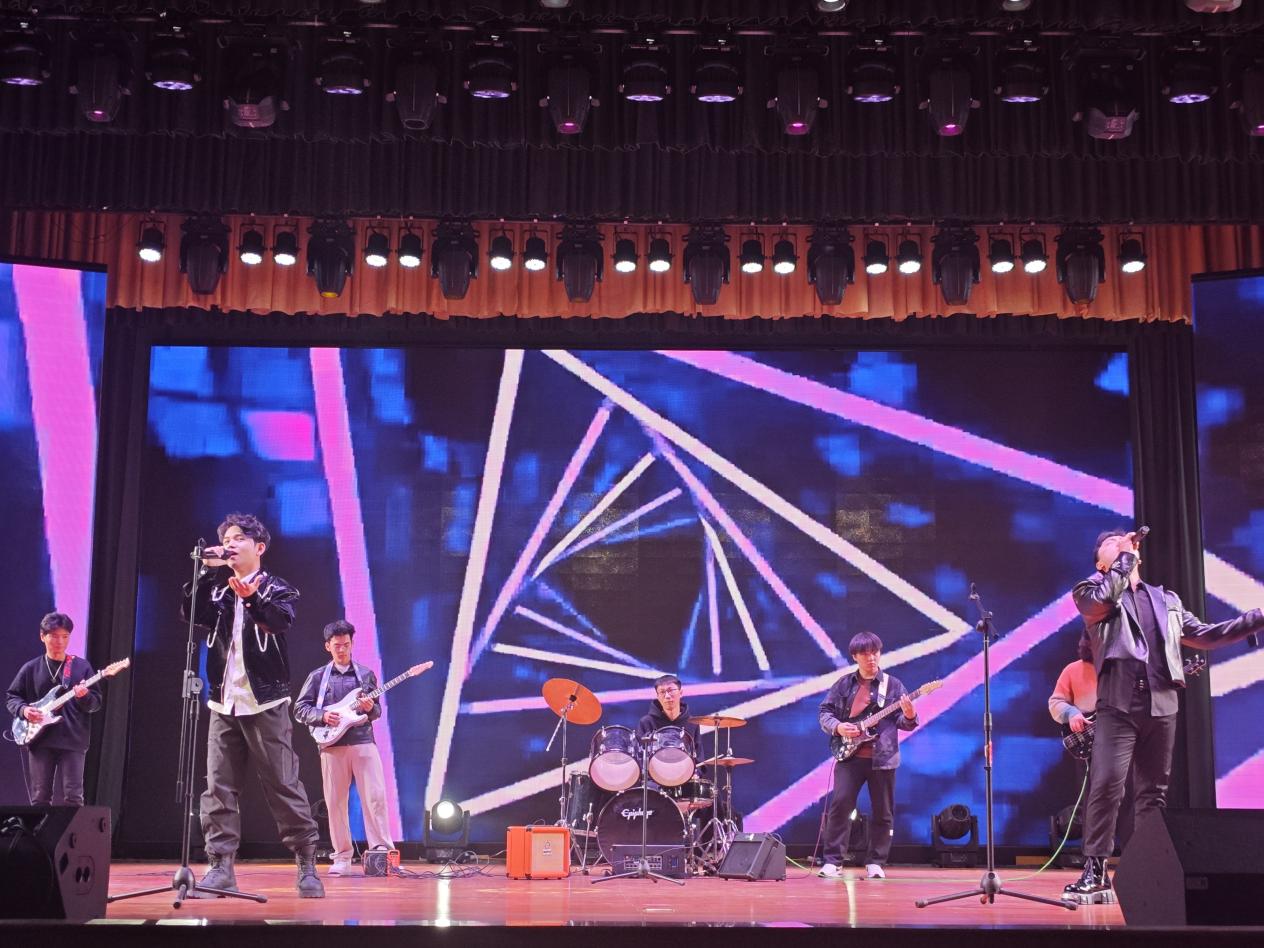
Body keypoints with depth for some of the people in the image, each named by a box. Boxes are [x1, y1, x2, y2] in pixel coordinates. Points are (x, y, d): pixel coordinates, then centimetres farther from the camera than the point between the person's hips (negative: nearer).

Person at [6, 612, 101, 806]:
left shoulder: (81, 666, 5)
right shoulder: (30, 669, 8)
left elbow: (97, 702, 5)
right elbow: (12, 697, 13)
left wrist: (84, 697, -17)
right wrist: (23, 709, -8)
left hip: (73, 740, -1)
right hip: (39, 740, 1)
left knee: (72, 797, -5)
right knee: (39, 797, 4)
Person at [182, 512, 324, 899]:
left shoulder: (276, 589, 3)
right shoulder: (216, 592, 16)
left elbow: (282, 620, -18)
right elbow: (192, 614, -2)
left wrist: (252, 598, -36)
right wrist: (205, 572, -10)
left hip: (264, 703, -4)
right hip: (224, 704, 4)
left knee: (283, 786, -4)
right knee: (218, 788, 0)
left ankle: (307, 864, 3)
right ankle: (221, 866, 4)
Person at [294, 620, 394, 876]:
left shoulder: (366, 674, 13)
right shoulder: (318, 677, 9)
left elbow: (377, 711, 15)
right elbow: (299, 709, 6)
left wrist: (371, 708, -8)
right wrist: (322, 715, -10)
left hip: (364, 742, 0)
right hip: (332, 746, 0)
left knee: (375, 797, -9)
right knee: (335, 802, 2)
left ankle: (383, 851, -6)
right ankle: (342, 857, 10)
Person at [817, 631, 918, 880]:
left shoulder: (893, 685, 4)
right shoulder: (844, 684, 8)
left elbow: (901, 721, 1)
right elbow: (824, 712, 10)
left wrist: (909, 717, -21)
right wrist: (837, 727, -9)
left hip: (882, 757, 0)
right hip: (849, 755, 0)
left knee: (883, 812, 3)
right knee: (839, 805, -7)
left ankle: (875, 863, 14)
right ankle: (833, 861, 0)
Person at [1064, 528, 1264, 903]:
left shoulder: (1167, 600, 24)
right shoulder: (1091, 592, 10)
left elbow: (1205, 635, 25)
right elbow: (1103, 598, -13)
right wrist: (1124, 556, -1)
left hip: (1161, 705, 5)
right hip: (1118, 704, -5)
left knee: (1154, 792, 6)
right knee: (1106, 785, -15)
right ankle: (1095, 872, -11)